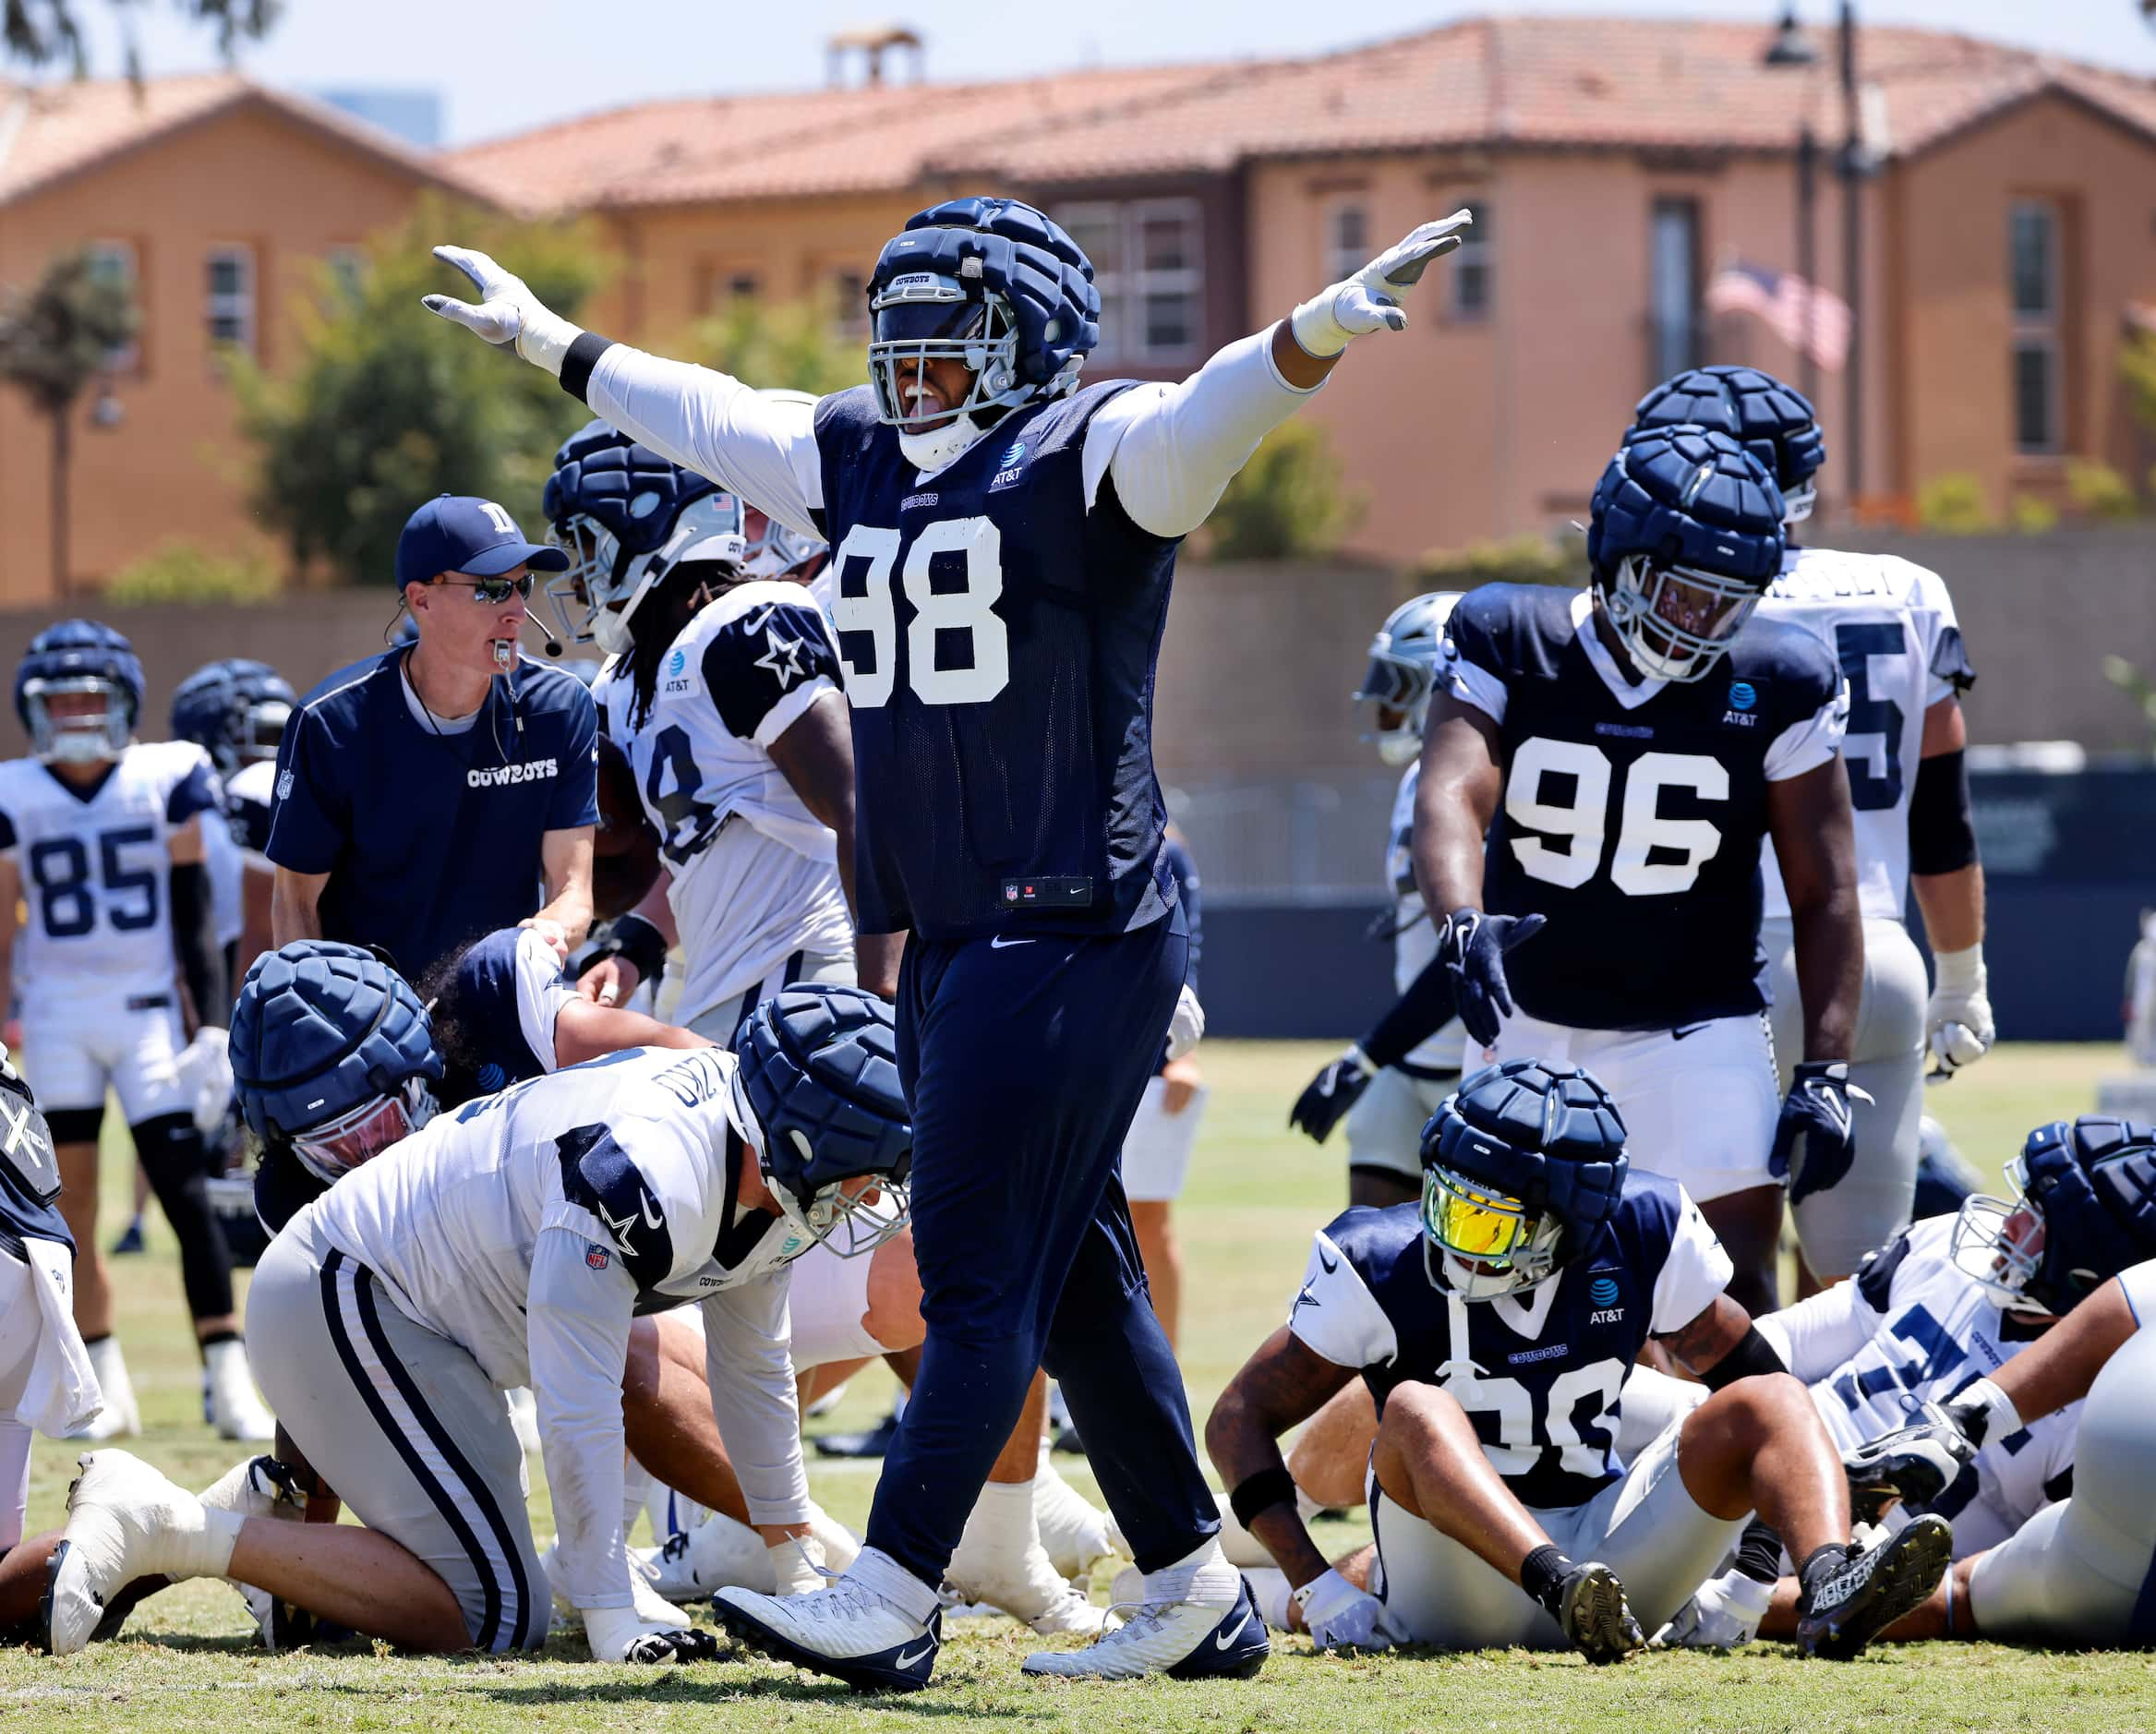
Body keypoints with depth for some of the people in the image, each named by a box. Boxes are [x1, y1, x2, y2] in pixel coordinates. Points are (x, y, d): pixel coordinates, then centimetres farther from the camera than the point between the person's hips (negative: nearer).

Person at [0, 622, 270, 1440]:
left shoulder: (168, 781, -2)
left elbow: (194, 919, 1)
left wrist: (214, 1024, -4)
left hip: (147, 1011, -1)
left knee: (186, 1194, -8)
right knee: (71, 1203, 1)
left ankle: (228, 1381, -5)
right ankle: (104, 1386, 10)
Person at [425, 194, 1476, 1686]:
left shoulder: (1090, 455, -8)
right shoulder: (857, 459, 16)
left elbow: (1217, 414, -27)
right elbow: (702, 413, 31)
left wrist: (1321, 329, -47)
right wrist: (548, 341, 42)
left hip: (1075, 931, -8)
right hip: (949, 938, 8)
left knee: (983, 1270, -8)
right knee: (1072, 1279, 11)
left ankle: (892, 1599, -8)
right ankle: (1194, 1589, 17)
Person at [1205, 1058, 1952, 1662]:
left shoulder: (1641, 1238, -2)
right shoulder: (1386, 1266, -8)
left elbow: (1744, 1370, 7)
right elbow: (1240, 1420, -6)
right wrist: (1318, 1588, -14)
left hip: (1604, 1550, 3)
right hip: (1450, 1599, -3)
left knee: (1764, 1402, -15)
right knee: (1417, 1408, -31)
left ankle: (1829, 1590, -44)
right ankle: (1568, 1590, -55)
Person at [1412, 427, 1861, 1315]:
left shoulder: (1777, 686, -8)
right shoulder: (1507, 643, -8)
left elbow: (1824, 893, -4)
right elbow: (1452, 796, -23)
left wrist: (1824, 1074, -11)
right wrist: (1466, 925, -44)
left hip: (1698, 1032, -1)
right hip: (1527, 1027, 1)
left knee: (1737, 1293, -10)